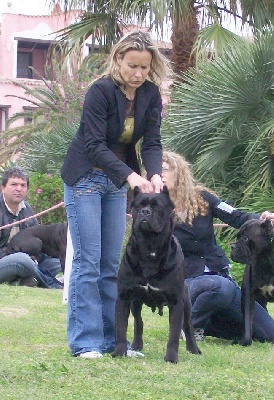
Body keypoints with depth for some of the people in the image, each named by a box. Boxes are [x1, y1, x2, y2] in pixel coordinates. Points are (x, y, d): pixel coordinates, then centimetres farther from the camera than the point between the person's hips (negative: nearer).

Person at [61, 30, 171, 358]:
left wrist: (154, 174, -29)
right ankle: (84, 341, -7)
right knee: (87, 260, -9)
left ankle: (111, 338, 9)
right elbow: (94, 144, -26)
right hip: (85, 179, -6)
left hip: (117, 183, 6)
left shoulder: (150, 94, -5)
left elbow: (151, 142, -8)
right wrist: (130, 175, -38)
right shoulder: (101, 91, -21)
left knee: (113, 262, 5)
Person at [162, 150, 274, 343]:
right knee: (222, 287, -41)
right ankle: (191, 325, -11)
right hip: (186, 281, -5)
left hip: (220, 274, 5)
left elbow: (237, 217, -5)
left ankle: (205, 324, 19)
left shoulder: (200, 197, 3)